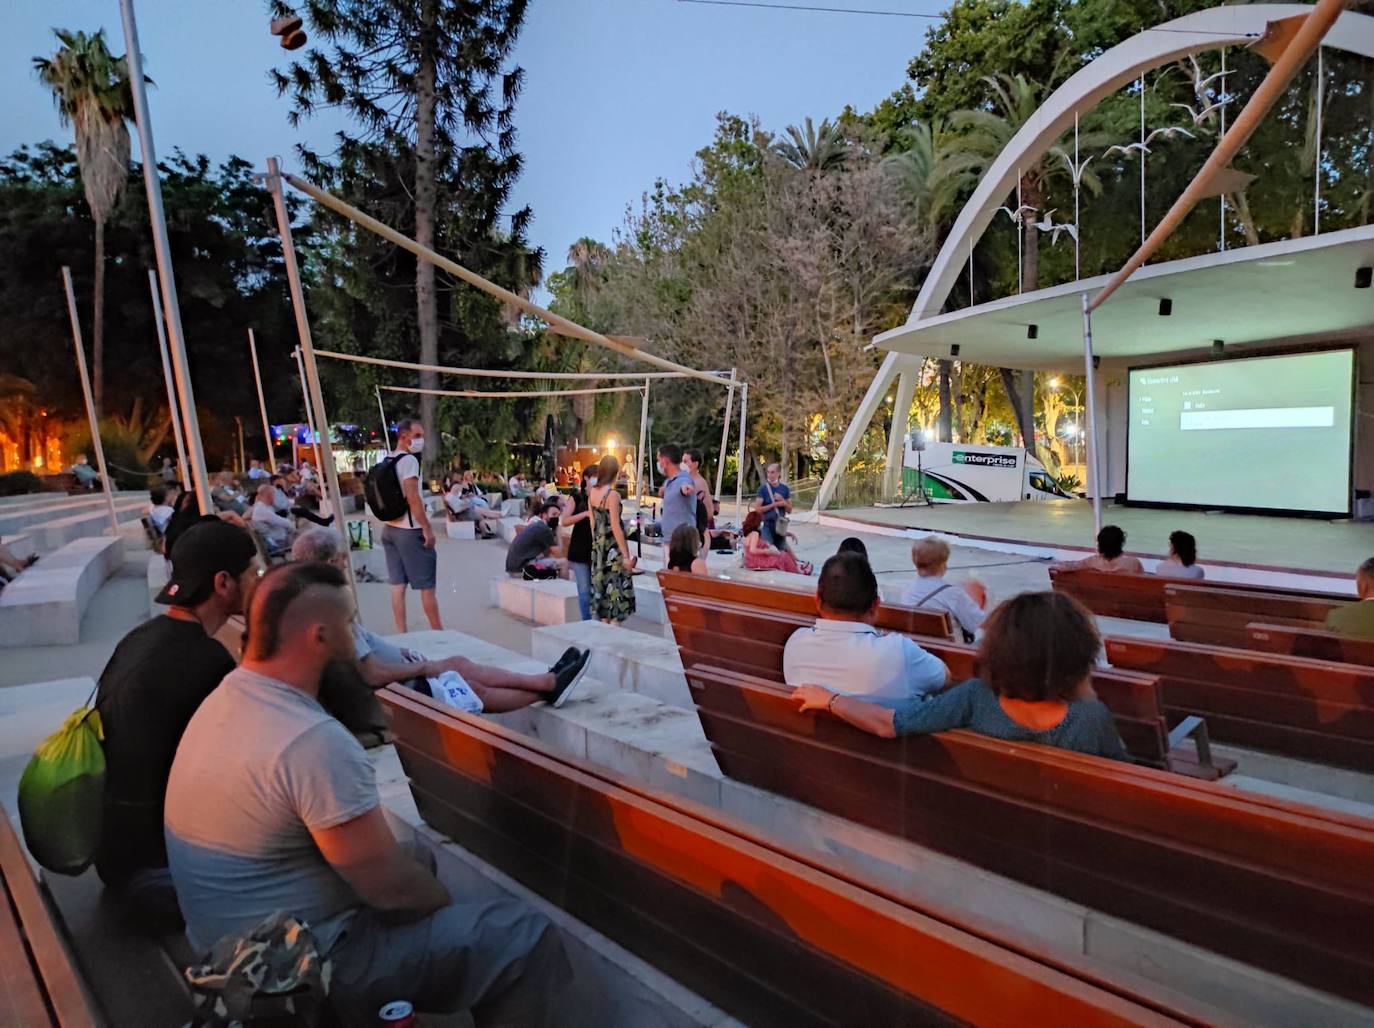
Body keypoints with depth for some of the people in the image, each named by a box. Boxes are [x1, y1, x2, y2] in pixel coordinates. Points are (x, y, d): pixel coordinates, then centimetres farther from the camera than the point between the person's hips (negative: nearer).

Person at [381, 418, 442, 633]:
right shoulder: (409, 460, -13)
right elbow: (413, 498, -20)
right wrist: (427, 528, -18)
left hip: (390, 528, 8)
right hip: (410, 530, -8)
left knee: (398, 584, 8)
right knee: (426, 585, 2)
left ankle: (401, 633, 10)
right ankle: (438, 631, 10)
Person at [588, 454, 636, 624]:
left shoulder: (592, 493, 5)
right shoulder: (613, 494, -16)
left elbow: (593, 523, 10)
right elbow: (615, 527, -18)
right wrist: (626, 555, -14)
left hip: (598, 547, 7)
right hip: (613, 548, -7)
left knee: (602, 588, 14)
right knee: (615, 591, 0)